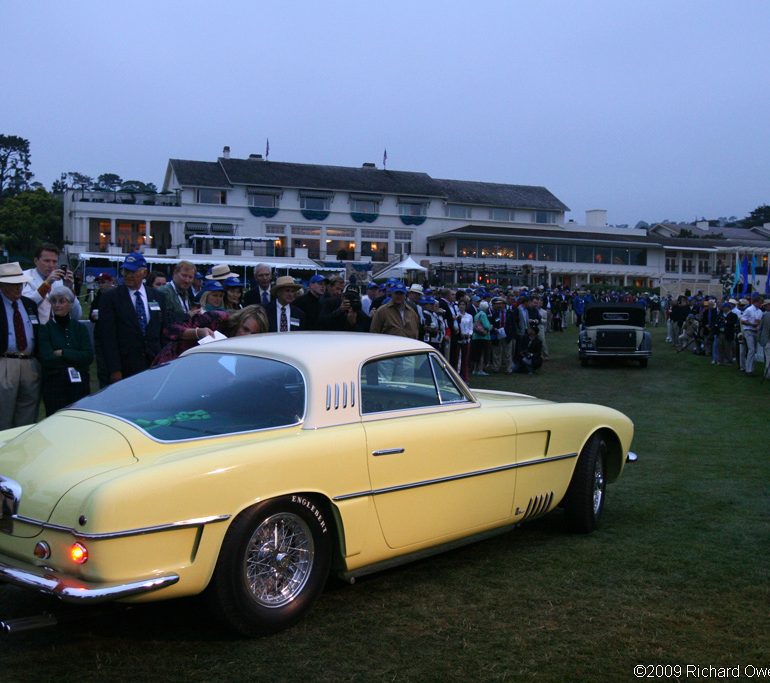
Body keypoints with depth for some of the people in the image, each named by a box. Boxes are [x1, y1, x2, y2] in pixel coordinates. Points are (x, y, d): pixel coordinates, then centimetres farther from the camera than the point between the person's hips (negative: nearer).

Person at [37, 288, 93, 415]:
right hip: (54, 385, -2)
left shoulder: (79, 327, 9)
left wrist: (62, 353, -8)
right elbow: (47, 359, -9)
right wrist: (76, 358, -5)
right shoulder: (45, 329, 1)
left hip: (80, 385, 2)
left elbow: (89, 356, -2)